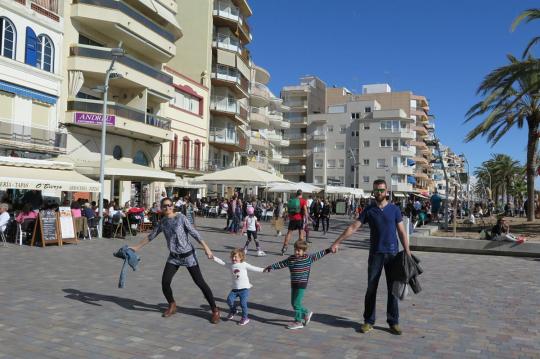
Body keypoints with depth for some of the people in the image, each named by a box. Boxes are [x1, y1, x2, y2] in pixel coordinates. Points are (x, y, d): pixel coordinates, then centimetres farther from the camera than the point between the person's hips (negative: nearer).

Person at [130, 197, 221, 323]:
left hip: (188, 255, -5)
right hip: (173, 257, 5)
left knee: (200, 283, -4)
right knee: (165, 283, -4)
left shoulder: (181, 217, -12)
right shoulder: (162, 222, 3)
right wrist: (137, 247, 18)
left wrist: (206, 248, -20)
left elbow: (194, 233, -15)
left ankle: (215, 310, 5)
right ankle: (172, 306, 24)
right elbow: (151, 236, 15)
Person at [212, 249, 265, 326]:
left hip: (244, 288, -4)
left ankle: (245, 318, 10)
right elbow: (222, 263, 9)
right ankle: (233, 311, 20)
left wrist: (263, 269, -9)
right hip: (235, 289, 4)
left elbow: (253, 268, -4)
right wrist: (214, 258, 4)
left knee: (243, 303, -9)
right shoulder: (231, 265, 6)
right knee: (229, 299, -10)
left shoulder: (244, 265, -4)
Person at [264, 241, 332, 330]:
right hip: (293, 284, 6)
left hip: (302, 284, -6)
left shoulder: (308, 258, -7)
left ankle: (298, 322, 9)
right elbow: (281, 264, 12)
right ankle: (306, 313, 32)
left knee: (296, 303, -5)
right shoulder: (291, 259, 4)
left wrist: (328, 250, -7)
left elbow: (317, 255, -3)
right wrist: (271, 267, 12)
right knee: (293, 303, 12)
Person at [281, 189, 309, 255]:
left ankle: (284, 248, 0)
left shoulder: (291, 200, 11)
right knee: (301, 233, 5)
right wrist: (306, 218, -10)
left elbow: (288, 210, 17)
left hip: (292, 218, 3)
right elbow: (305, 210, -12)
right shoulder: (303, 201, -3)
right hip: (300, 219, -3)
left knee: (289, 233, 6)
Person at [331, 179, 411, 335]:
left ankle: (393, 322, 17)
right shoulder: (369, 210, 3)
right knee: (371, 288, 3)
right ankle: (368, 321, 13)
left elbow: (402, 232, 5)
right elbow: (353, 227, 0)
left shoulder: (394, 209, 4)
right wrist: (337, 242, -7)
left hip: (393, 253, 0)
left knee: (393, 289, 6)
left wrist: (407, 251, -3)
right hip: (375, 253, 0)